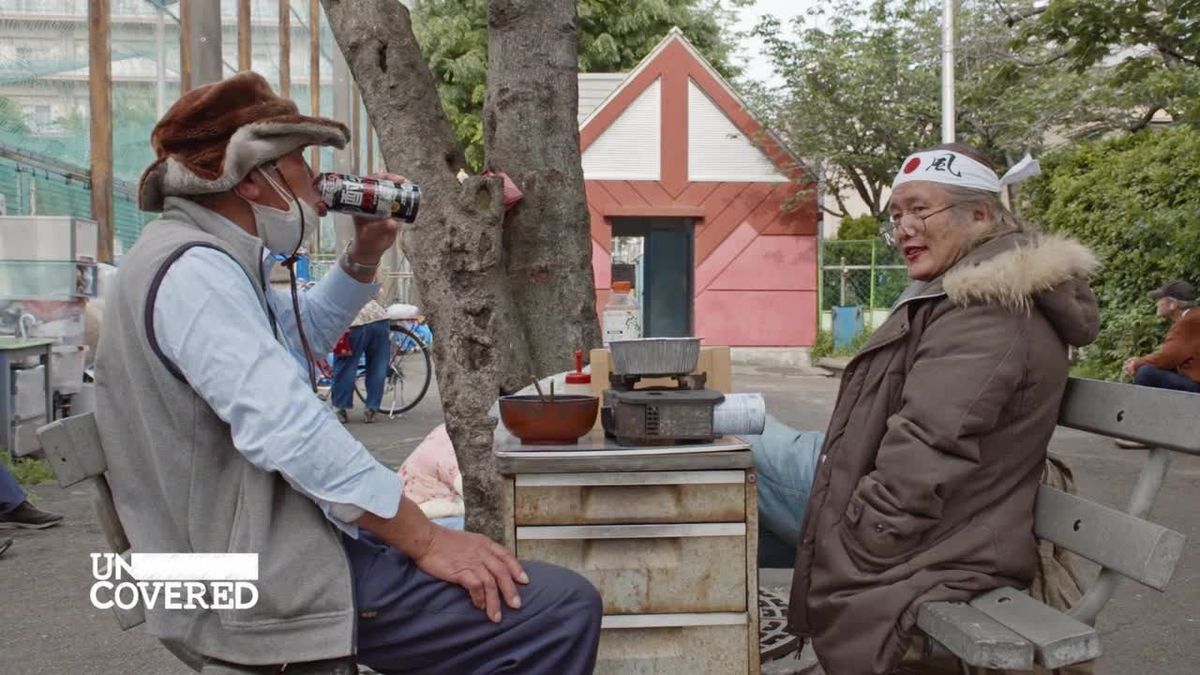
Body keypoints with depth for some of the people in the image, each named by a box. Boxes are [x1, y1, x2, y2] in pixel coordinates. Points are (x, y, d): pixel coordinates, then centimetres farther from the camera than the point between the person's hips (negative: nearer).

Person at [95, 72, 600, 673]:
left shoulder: (206, 259, 14)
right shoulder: (194, 269, -19)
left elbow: (302, 333, 31)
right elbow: (288, 430, -29)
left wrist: (364, 257, 15)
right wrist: (427, 540, -23)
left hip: (259, 549, 11)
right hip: (270, 582, -11)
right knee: (563, 610, -16)